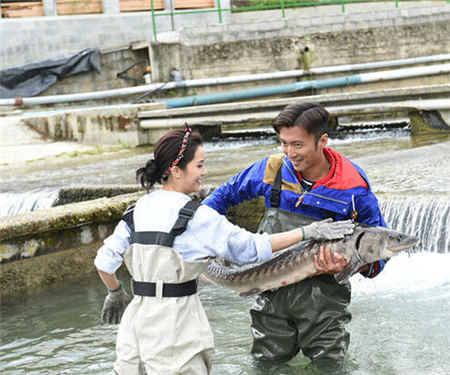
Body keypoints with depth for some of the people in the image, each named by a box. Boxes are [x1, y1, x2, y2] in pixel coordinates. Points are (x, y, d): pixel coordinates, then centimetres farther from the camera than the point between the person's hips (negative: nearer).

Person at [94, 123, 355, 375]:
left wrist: (115, 293, 26)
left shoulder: (137, 211, 6)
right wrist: (308, 232, -4)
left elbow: (105, 261, 6)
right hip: (174, 320, -6)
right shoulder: (196, 216, -13)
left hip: (138, 315, 7)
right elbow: (252, 248, -10)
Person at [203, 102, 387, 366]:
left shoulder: (353, 189, -13)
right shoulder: (273, 169, -4)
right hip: (274, 289, 3)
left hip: (323, 295, -2)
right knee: (266, 364, 10)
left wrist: (348, 265, -25)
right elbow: (227, 194, 13)